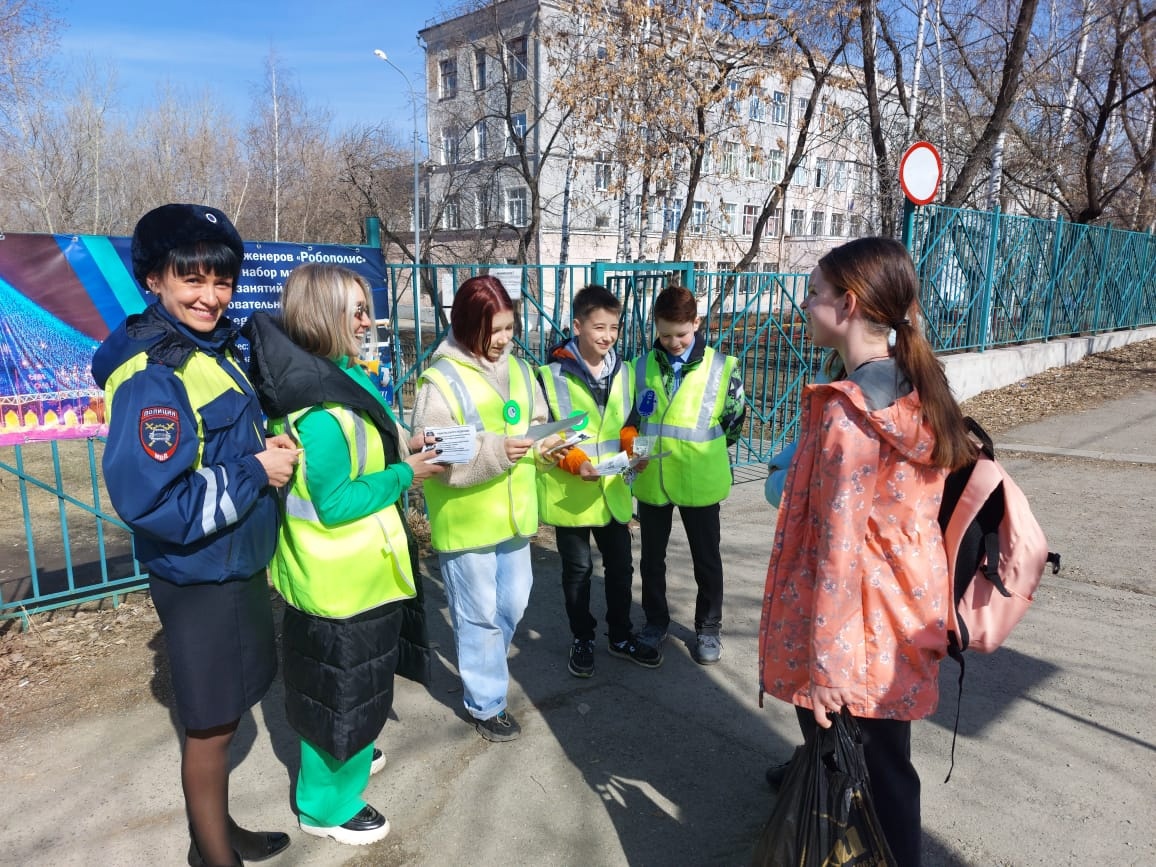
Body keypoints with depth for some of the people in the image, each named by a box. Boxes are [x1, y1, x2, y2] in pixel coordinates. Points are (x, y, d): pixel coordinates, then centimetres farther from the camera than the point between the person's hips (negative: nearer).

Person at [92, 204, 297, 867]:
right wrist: (255, 473, -21)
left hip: (239, 565, 8)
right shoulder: (151, 377, -22)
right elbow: (149, 501, -27)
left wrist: (266, 449, -2)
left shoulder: (217, 348, 4)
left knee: (225, 712, 22)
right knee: (212, 726, 9)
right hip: (199, 579, -8)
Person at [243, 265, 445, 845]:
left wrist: (397, 451, 1)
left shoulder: (332, 381, 3)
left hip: (349, 572, 10)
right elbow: (333, 503, -28)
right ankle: (327, 804, 30)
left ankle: (347, 754, 51)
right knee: (344, 685, 9)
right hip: (340, 580, -10)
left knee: (347, 680, 28)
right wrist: (404, 474, -19)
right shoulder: (321, 406, -28)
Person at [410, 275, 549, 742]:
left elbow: (537, 425, 14)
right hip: (465, 521, -6)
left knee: (512, 605, 19)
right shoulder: (441, 380, -15)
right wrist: (494, 450, -28)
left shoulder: (518, 369, 5)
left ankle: (481, 668, 44)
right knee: (479, 615, 7)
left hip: (513, 513, 6)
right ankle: (486, 703, 26)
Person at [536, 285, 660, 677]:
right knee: (578, 570, 11)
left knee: (620, 566, 14)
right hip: (569, 492, -4)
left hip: (612, 488, 4)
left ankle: (621, 636, 33)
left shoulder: (623, 370, 3)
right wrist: (574, 461, -24)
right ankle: (582, 640, 29)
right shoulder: (552, 374, -13)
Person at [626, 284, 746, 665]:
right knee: (652, 557, 17)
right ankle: (655, 621, 37)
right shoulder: (641, 367, -2)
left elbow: (733, 422, 2)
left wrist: (703, 453, 3)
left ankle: (708, 628, 32)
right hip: (651, 480, 2)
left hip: (700, 482, -2)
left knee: (706, 559, 13)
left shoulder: (722, 368, -8)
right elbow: (631, 420, 5)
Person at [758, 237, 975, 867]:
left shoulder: (847, 411, -23)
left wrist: (824, 663, -17)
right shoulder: (919, 388, 2)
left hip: (860, 619, -8)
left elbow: (839, 544, -23)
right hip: (906, 605, 8)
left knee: (867, 772, 11)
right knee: (883, 762, 24)